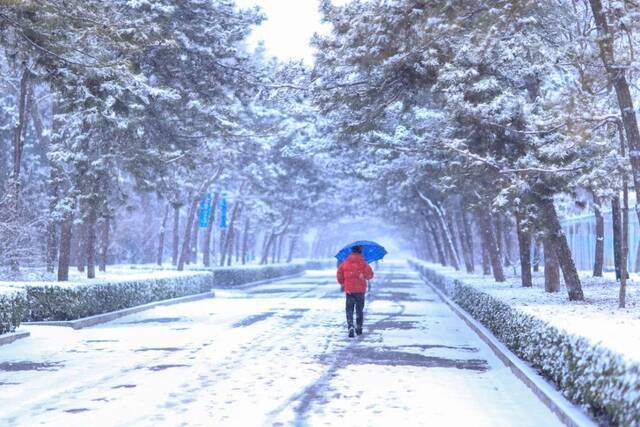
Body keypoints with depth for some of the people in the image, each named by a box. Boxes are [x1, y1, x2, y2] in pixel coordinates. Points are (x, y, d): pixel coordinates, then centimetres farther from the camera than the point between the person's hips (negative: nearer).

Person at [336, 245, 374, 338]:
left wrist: (342, 283, 16)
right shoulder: (363, 263, -6)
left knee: (349, 310, 4)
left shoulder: (346, 262, -1)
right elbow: (370, 274, -8)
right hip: (360, 290, 0)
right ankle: (359, 328, 22)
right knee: (359, 309, 16)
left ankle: (350, 327, -16)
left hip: (349, 290, 0)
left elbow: (339, 274, 0)